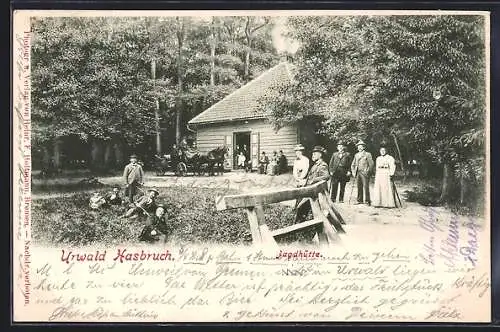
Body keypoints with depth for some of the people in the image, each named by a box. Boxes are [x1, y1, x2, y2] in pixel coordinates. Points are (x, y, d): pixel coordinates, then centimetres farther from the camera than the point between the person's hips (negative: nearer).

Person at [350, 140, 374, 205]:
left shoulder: (368, 154, 3)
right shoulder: (356, 155, 19)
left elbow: (371, 164, -1)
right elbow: (353, 164, 22)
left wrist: (368, 172, -8)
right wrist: (353, 172, 8)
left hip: (364, 173, -5)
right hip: (358, 173, 5)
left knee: (366, 187, -9)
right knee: (359, 187, 3)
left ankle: (367, 201, -6)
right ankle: (359, 200, 7)